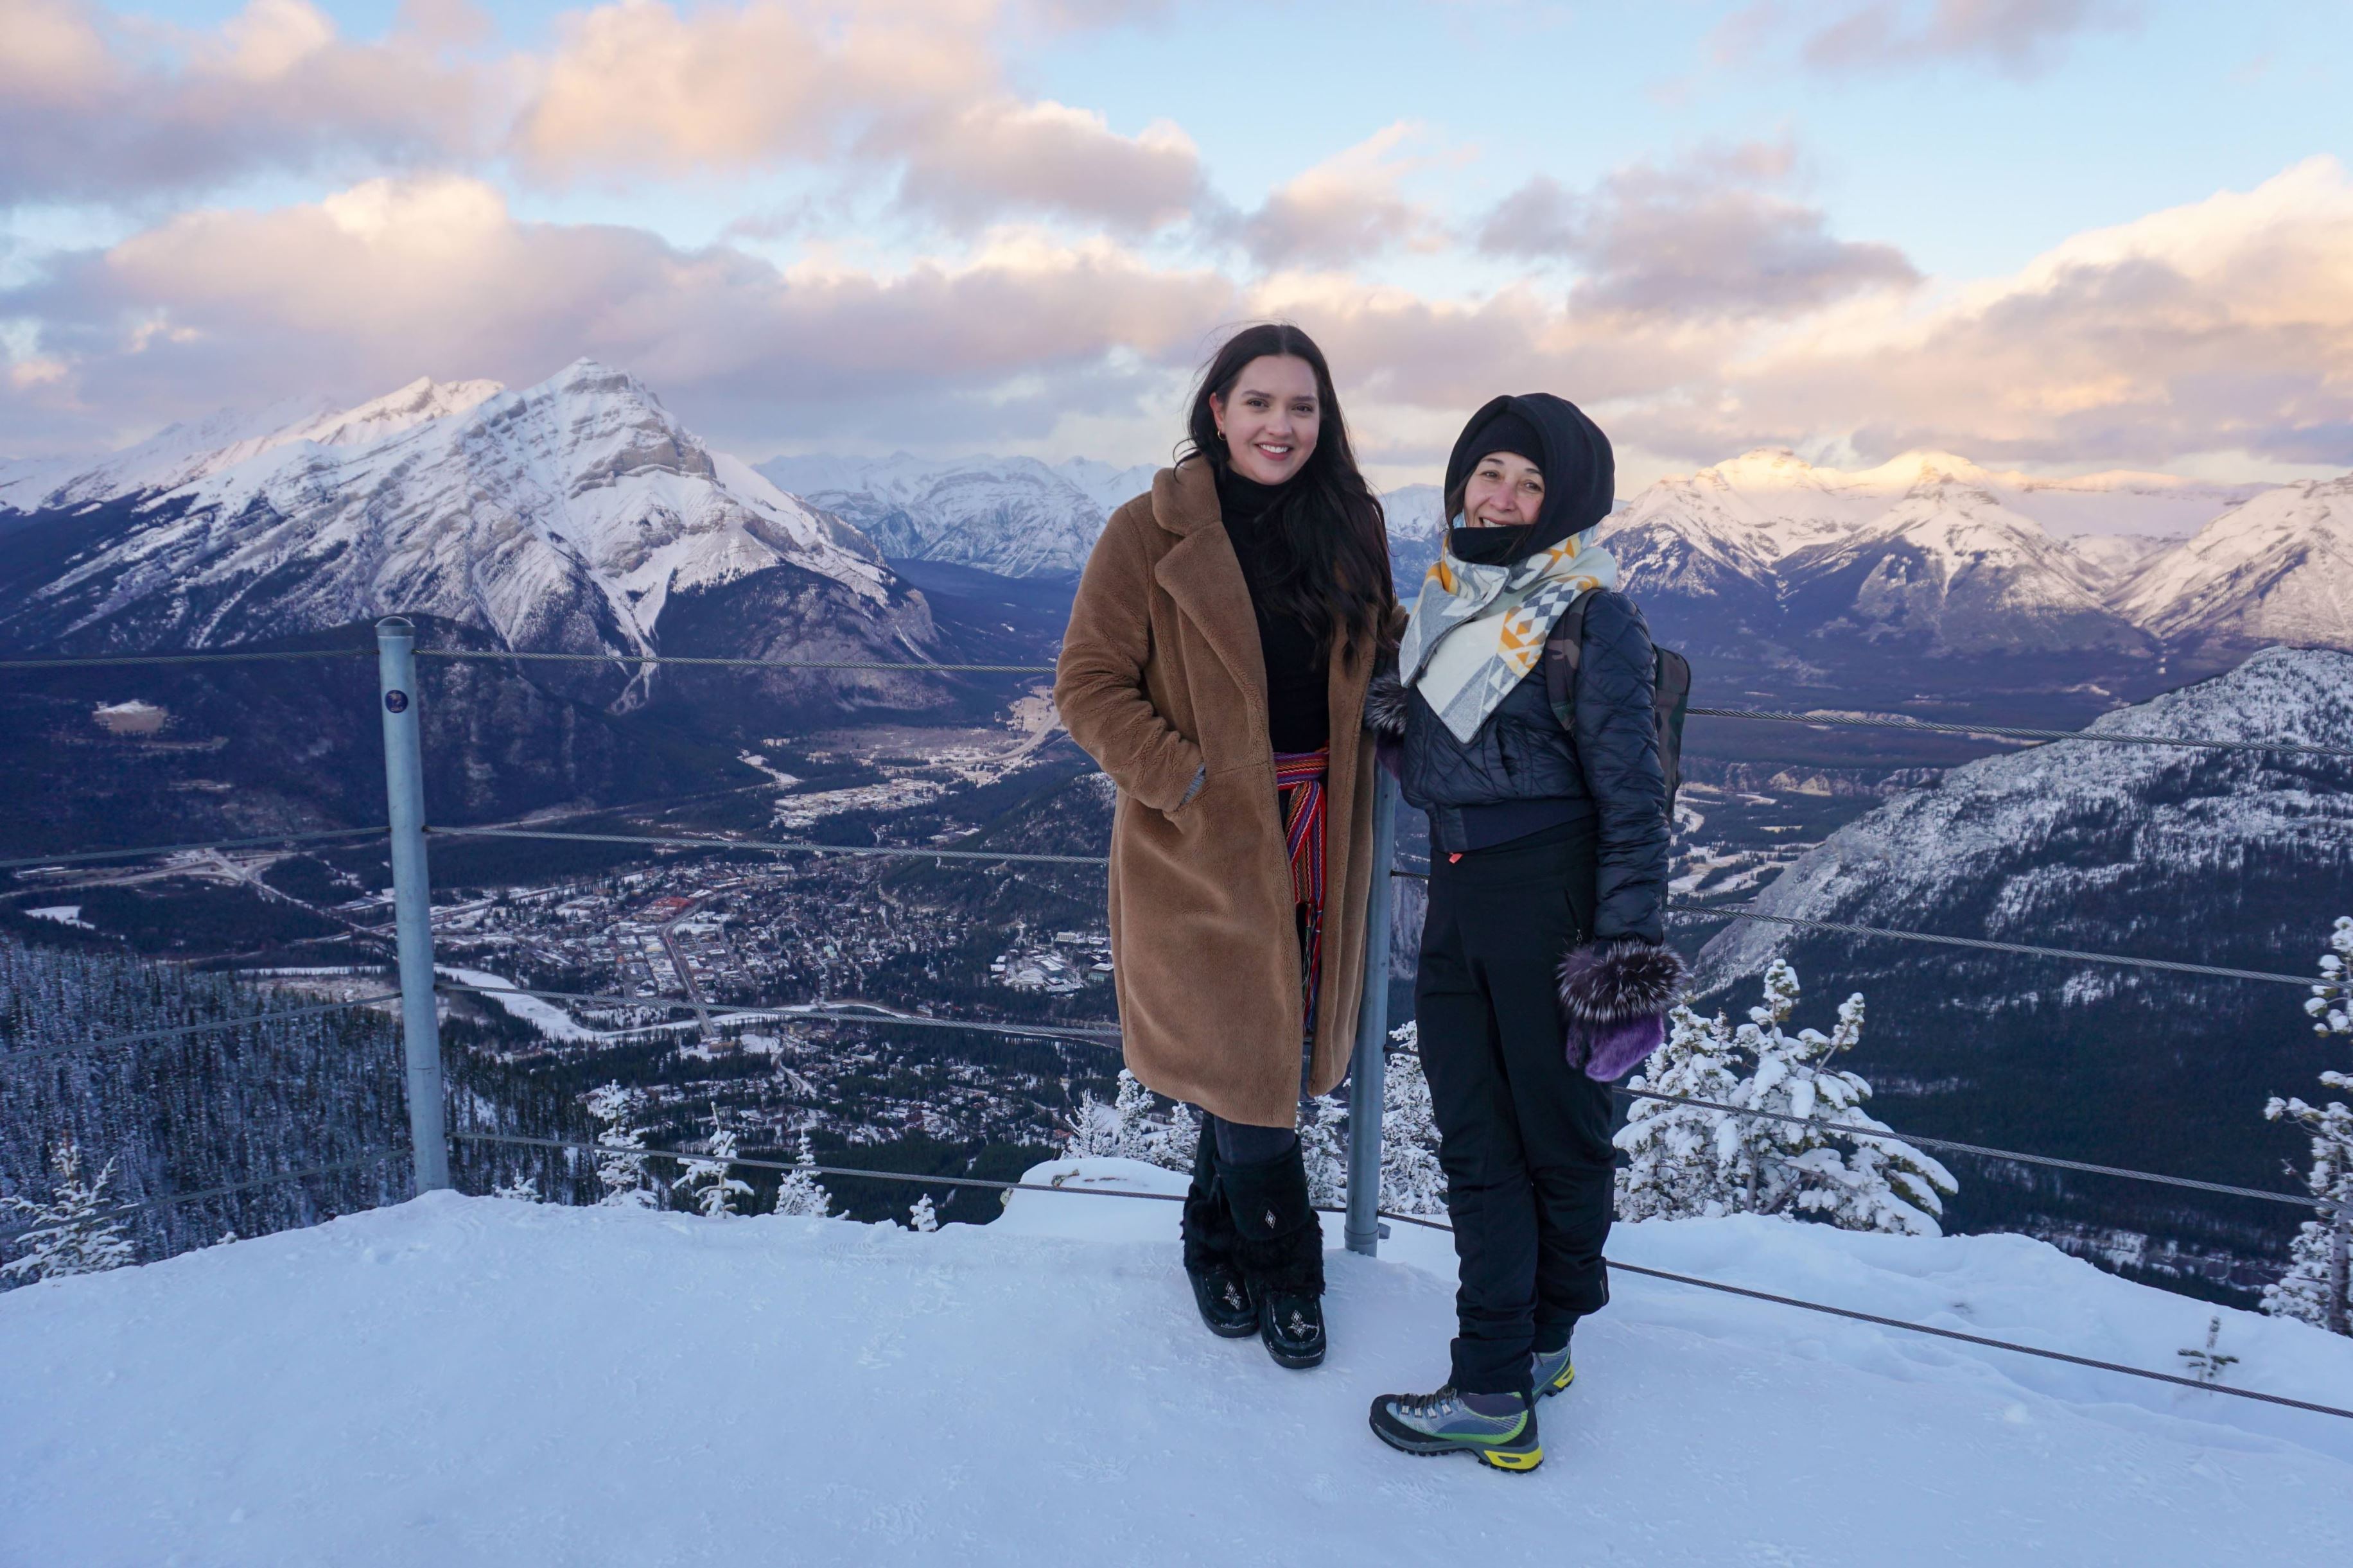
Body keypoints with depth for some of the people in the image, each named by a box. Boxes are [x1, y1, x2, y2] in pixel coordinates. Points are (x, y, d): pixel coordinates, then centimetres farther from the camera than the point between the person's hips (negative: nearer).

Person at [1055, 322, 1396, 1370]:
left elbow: (1380, 656, 22)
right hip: (1203, 838, -4)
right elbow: (1090, 686, -8)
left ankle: (1217, 1234, 37)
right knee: (1248, 1058, 3)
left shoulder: (1349, 529, 7)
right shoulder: (1151, 533, -8)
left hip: (1317, 834, 5)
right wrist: (1190, 783, -16)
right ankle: (1281, 1272, 28)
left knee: (1282, 1046, 12)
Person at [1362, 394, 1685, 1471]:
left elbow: (1629, 789, -11)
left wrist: (1628, 938, -14)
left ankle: (1545, 1333, 29)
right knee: (1474, 1138, 9)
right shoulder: (1442, 594, 10)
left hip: (1551, 894, -6)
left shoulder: (1592, 618, -10)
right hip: (1456, 890, 7)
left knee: (1558, 1129, 9)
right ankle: (1498, 1386, 21)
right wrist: (1393, 715, 1)